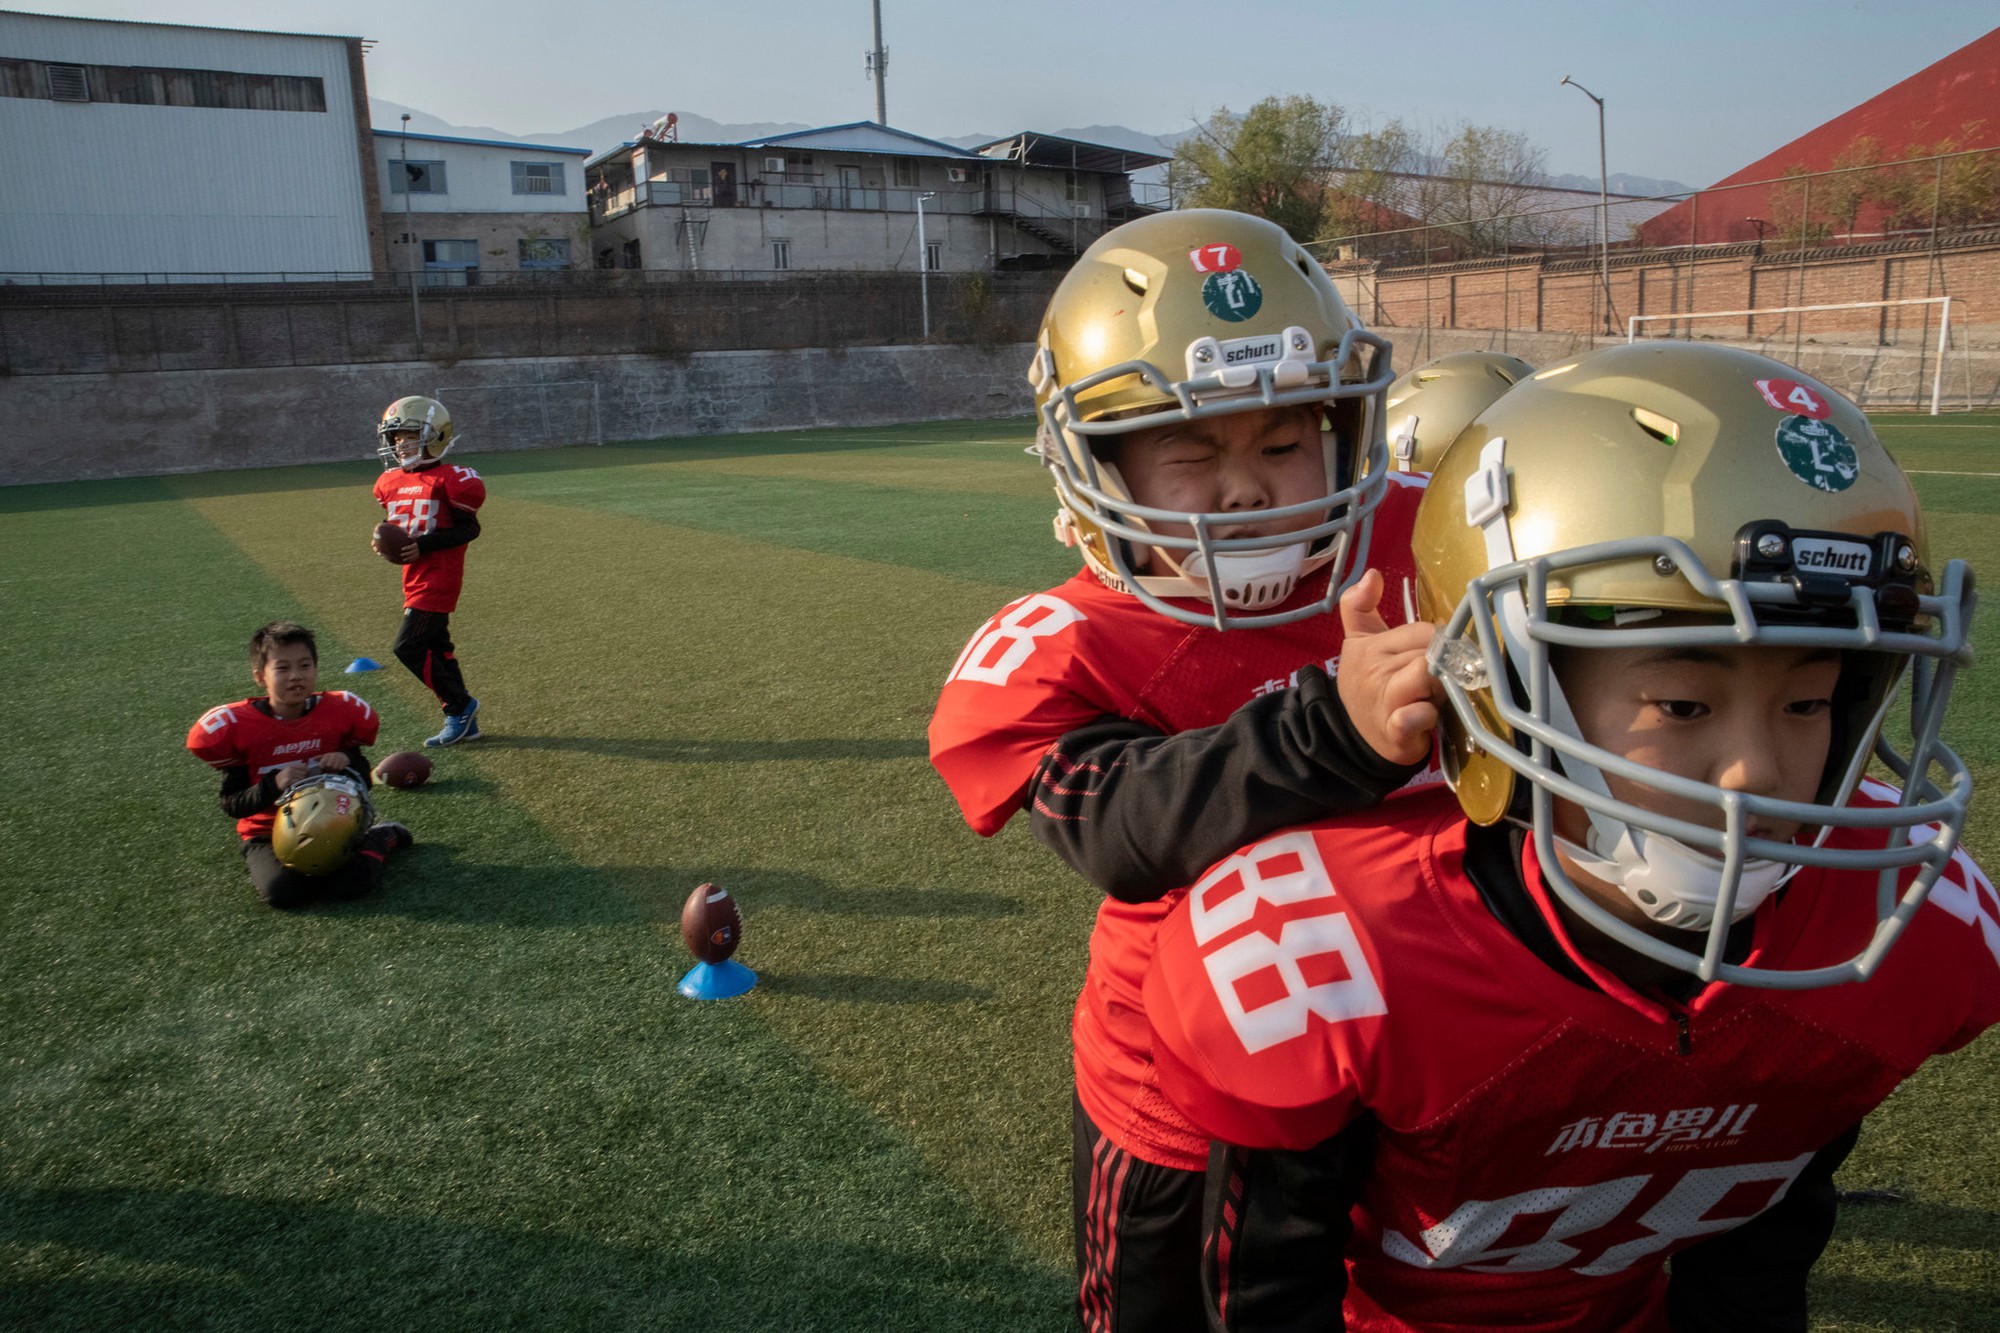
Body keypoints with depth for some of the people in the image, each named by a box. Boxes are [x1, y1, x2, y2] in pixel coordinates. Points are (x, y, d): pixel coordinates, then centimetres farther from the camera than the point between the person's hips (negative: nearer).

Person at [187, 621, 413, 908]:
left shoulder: (338, 711, -5)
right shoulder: (238, 725, -11)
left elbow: (363, 780, 5)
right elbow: (231, 804, -8)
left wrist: (348, 763, -18)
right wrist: (274, 785, -26)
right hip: (268, 833, 0)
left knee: (351, 885, -24)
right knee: (282, 891, -28)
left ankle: (380, 839, 9)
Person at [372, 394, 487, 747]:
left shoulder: (448, 479, -11)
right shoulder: (390, 482, 12)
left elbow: (468, 528, -12)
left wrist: (424, 545, -19)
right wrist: (386, 546, 1)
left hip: (439, 577, -8)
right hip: (414, 578, 8)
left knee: (409, 646, -11)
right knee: (435, 646, 11)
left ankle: (460, 706, 5)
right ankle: (463, 722, 20)